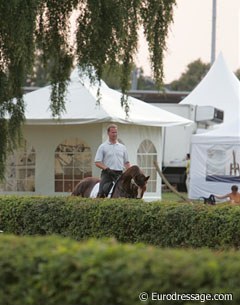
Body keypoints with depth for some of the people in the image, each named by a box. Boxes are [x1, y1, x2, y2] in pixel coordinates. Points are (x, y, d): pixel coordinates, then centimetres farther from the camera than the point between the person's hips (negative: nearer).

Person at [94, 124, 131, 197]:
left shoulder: (122, 147, 16)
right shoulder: (103, 147, 3)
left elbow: (126, 162, 19)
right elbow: (97, 163, -2)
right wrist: (107, 169, -17)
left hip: (119, 174, 4)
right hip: (107, 174, -4)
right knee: (102, 194, -14)